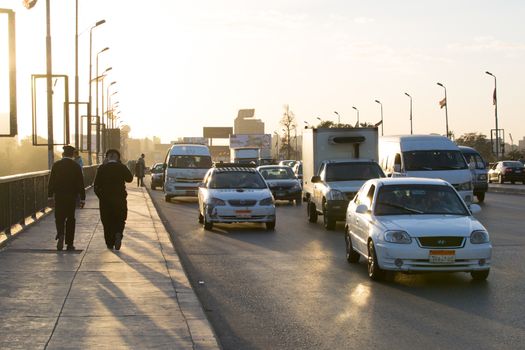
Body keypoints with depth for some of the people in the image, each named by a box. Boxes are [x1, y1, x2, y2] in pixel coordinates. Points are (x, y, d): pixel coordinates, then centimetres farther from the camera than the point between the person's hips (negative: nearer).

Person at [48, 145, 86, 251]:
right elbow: (80, 184, -2)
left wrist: (50, 196, 3)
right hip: (72, 196, 0)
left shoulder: (56, 165, -1)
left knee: (59, 218, 9)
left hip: (59, 196, 0)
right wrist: (82, 199, 3)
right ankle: (69, 244, 8)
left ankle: (60, 235, -20)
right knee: (70, 219, 8)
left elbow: (51, 181, -1)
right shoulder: (76, 166, -2)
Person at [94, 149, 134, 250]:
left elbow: (97, 184, -6)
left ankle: (110, 243, 10)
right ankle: (118, 234, -17)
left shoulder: (102, 168, -3)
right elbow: (129, 178, 11)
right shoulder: (122, 167, -4)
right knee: (120, 220, 10)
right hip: (120, 199, 0)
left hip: (105, 199, 0)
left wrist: (100, 196, 7)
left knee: (107, 222, 10)